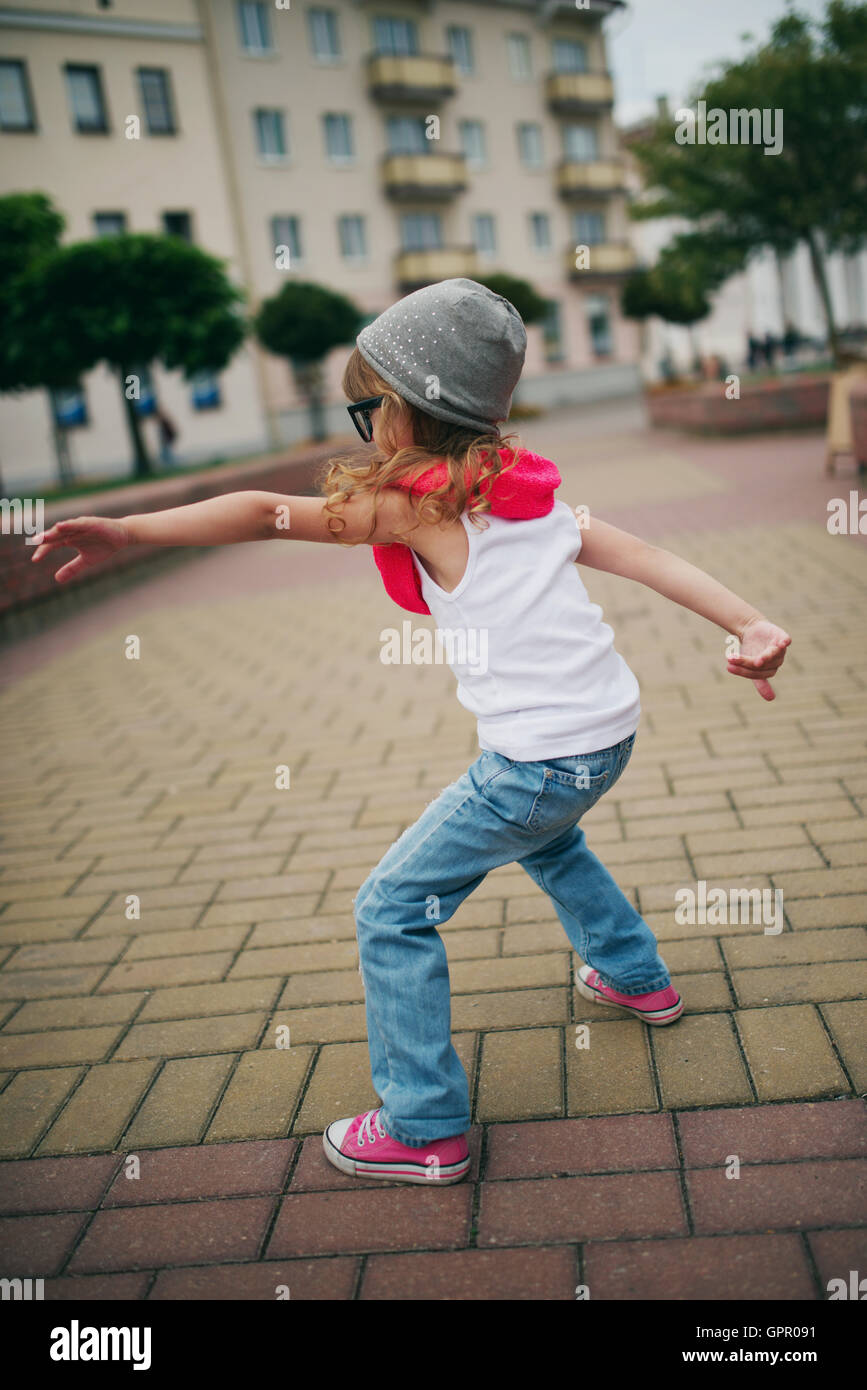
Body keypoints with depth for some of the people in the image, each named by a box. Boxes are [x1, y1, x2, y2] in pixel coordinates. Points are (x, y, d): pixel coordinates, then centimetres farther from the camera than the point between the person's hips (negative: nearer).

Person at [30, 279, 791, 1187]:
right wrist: (748, 623, 0)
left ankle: (424, 1129, 13)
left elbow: (270, 514, -16)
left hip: (538, 758, -9)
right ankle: (637, 978, 54)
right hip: (610, 730, 9)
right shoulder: (526, 487, 10)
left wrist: (127, 531, -15)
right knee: (544, 836, 40)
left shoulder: (418, 503, -11)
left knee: (392, 912, 4)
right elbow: (644, 557, 4)